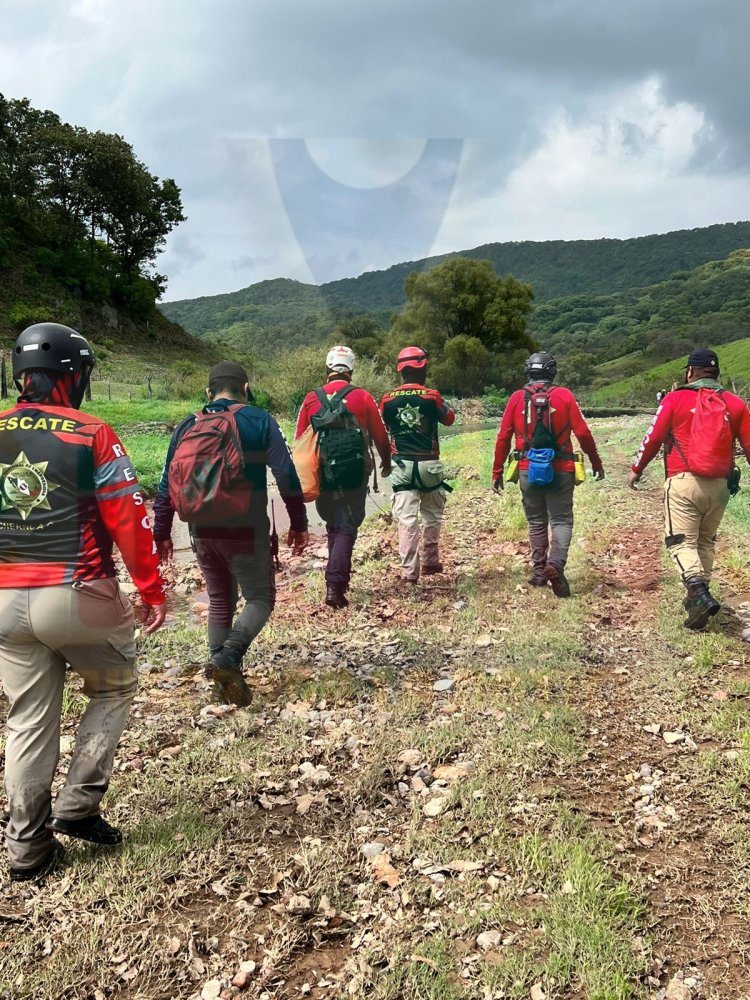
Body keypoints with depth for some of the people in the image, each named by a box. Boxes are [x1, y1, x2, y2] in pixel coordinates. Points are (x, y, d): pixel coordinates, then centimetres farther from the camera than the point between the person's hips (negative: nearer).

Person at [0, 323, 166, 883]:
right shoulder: (91, 435, -8)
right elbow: (128, 520, -10)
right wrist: (153, 590, -3)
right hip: (75, 595, -5)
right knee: (114, 689, 20)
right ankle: (77, 805, 14)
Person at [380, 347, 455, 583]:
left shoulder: (388, 400, -3)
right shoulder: (431, 396, -8)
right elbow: (449, 419, 10)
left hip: (402, 465, 1)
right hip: (428, 464, -1)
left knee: (407, 519, 1)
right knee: (432, 515, 17)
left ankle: (409, 570, -1)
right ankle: (430, 562, 25)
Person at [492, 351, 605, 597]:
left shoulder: (517, 398, 2)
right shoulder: (564, 395, -2)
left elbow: (503, 438, 1)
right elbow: (583, 433, -3)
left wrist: (497, 472, 9)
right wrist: (596, 463, 9)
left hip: (528, 470, 2)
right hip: (560, 470, -2)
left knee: (536, 522, 16)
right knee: (561, 520, 4)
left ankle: (539, 572, 19)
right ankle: (556, 563, -19)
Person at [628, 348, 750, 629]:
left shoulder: (676, 399, -2)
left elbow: (653, 438, -1)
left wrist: (636, 469, 13)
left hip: (684, 482, -4)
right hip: (719, 485, 4)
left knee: (682, 542, -2)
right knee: (705, 542, 18)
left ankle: (699, 593, -22)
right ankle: (699, 595, 23)